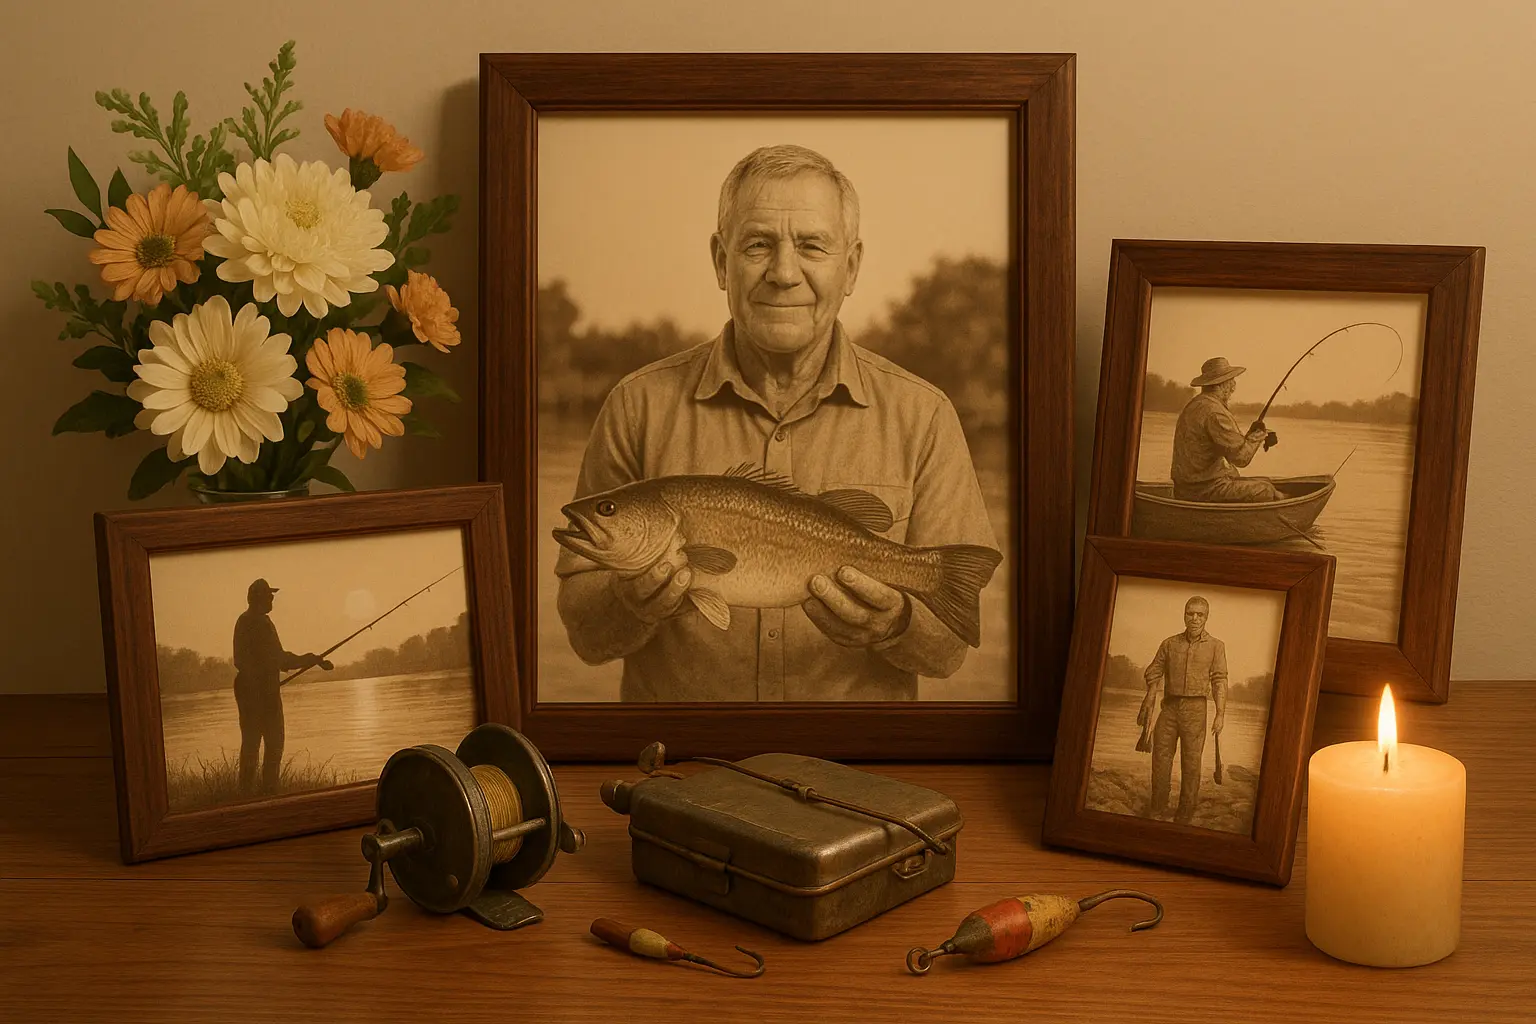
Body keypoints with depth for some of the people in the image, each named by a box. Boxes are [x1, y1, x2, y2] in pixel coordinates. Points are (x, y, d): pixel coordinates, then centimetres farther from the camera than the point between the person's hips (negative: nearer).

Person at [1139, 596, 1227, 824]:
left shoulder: (1216, 647, 3)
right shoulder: (1169, 644, 8)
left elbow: (1219, 681, -2)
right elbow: (1153, 673, 11)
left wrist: (1220, 714, -9)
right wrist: (1149, 702, 1)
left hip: (1195, 709, -2)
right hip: (1169, 706, 2)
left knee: (1191, 762, 1)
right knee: (1160, 757, 1)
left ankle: (1185, 816, 9)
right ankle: (1157, 810, 10)